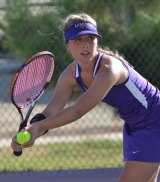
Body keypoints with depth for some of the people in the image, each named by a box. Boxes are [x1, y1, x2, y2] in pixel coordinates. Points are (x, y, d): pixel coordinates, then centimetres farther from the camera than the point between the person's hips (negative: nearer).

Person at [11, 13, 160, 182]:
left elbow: (79, 110, -42)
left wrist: (38, 126, -49)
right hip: (133, 127, 8)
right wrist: (28, 132, -36)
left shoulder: (109, 68, -33)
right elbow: (51, 111, -16)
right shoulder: (71, 74, -8)